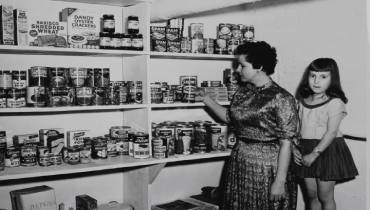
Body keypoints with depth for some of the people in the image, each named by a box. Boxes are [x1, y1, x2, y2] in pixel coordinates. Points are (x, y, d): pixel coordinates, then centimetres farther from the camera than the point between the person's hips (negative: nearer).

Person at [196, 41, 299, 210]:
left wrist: (280, 181, -17)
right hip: (239, 163, 7)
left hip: (267, 166, -6)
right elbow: (230, 117, 19)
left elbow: (286, 144, -16)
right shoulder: (243, 91, 4)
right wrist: (207, 100, 12)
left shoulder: (282, 99, -17)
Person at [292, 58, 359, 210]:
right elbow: (297, 127, 9)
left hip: (327, 150, -6)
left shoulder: (335, 102, -14)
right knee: (311, 194, 15)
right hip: (305, 149, 6)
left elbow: (331, 132, -18)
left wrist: (314, 153, -20)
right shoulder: (303, 100, 6)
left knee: (325, 196, 6)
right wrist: (294, 147, -4)